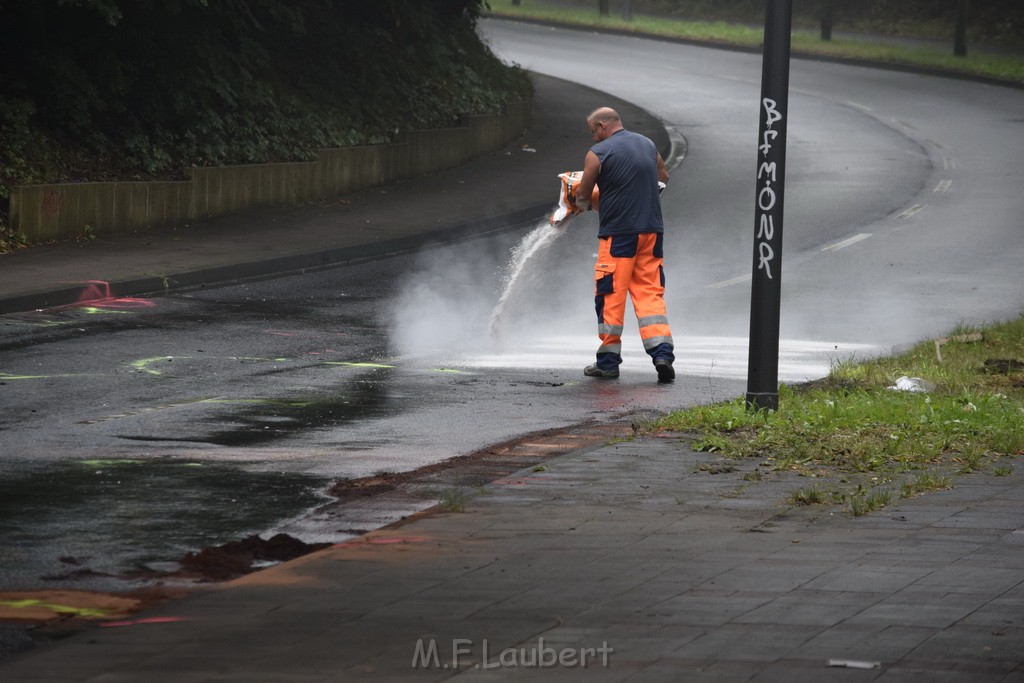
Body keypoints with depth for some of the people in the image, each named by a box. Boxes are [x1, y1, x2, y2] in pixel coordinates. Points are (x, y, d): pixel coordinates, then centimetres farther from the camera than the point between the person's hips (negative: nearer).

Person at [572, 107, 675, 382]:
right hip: (652, 230, 5)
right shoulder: (647, 144, 11)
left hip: (618, 233, -5)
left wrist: (581, 205, 22)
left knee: (610, 296, 4)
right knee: (650, 293, 6)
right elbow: (663, 176, 27)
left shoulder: (598, 154, -7)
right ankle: (663, 354, -9)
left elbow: (582, 195, 1)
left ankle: (608, 362, 9)